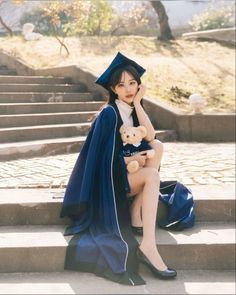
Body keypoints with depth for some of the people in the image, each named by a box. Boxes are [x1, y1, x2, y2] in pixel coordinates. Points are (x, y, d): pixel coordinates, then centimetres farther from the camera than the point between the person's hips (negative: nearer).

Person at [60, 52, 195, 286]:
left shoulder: (133, 109, 6)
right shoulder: (109, 113, -16)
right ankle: (148, 245, -34)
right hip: (108, 180, -7)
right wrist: (131, 160, -11)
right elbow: (106, 158, -18)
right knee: (152, 174, -28)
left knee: (158, 146, -11)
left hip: (125, 170, 7)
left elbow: (150, 137, -12)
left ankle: (136, 213, -13)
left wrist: (137, 103, -14)